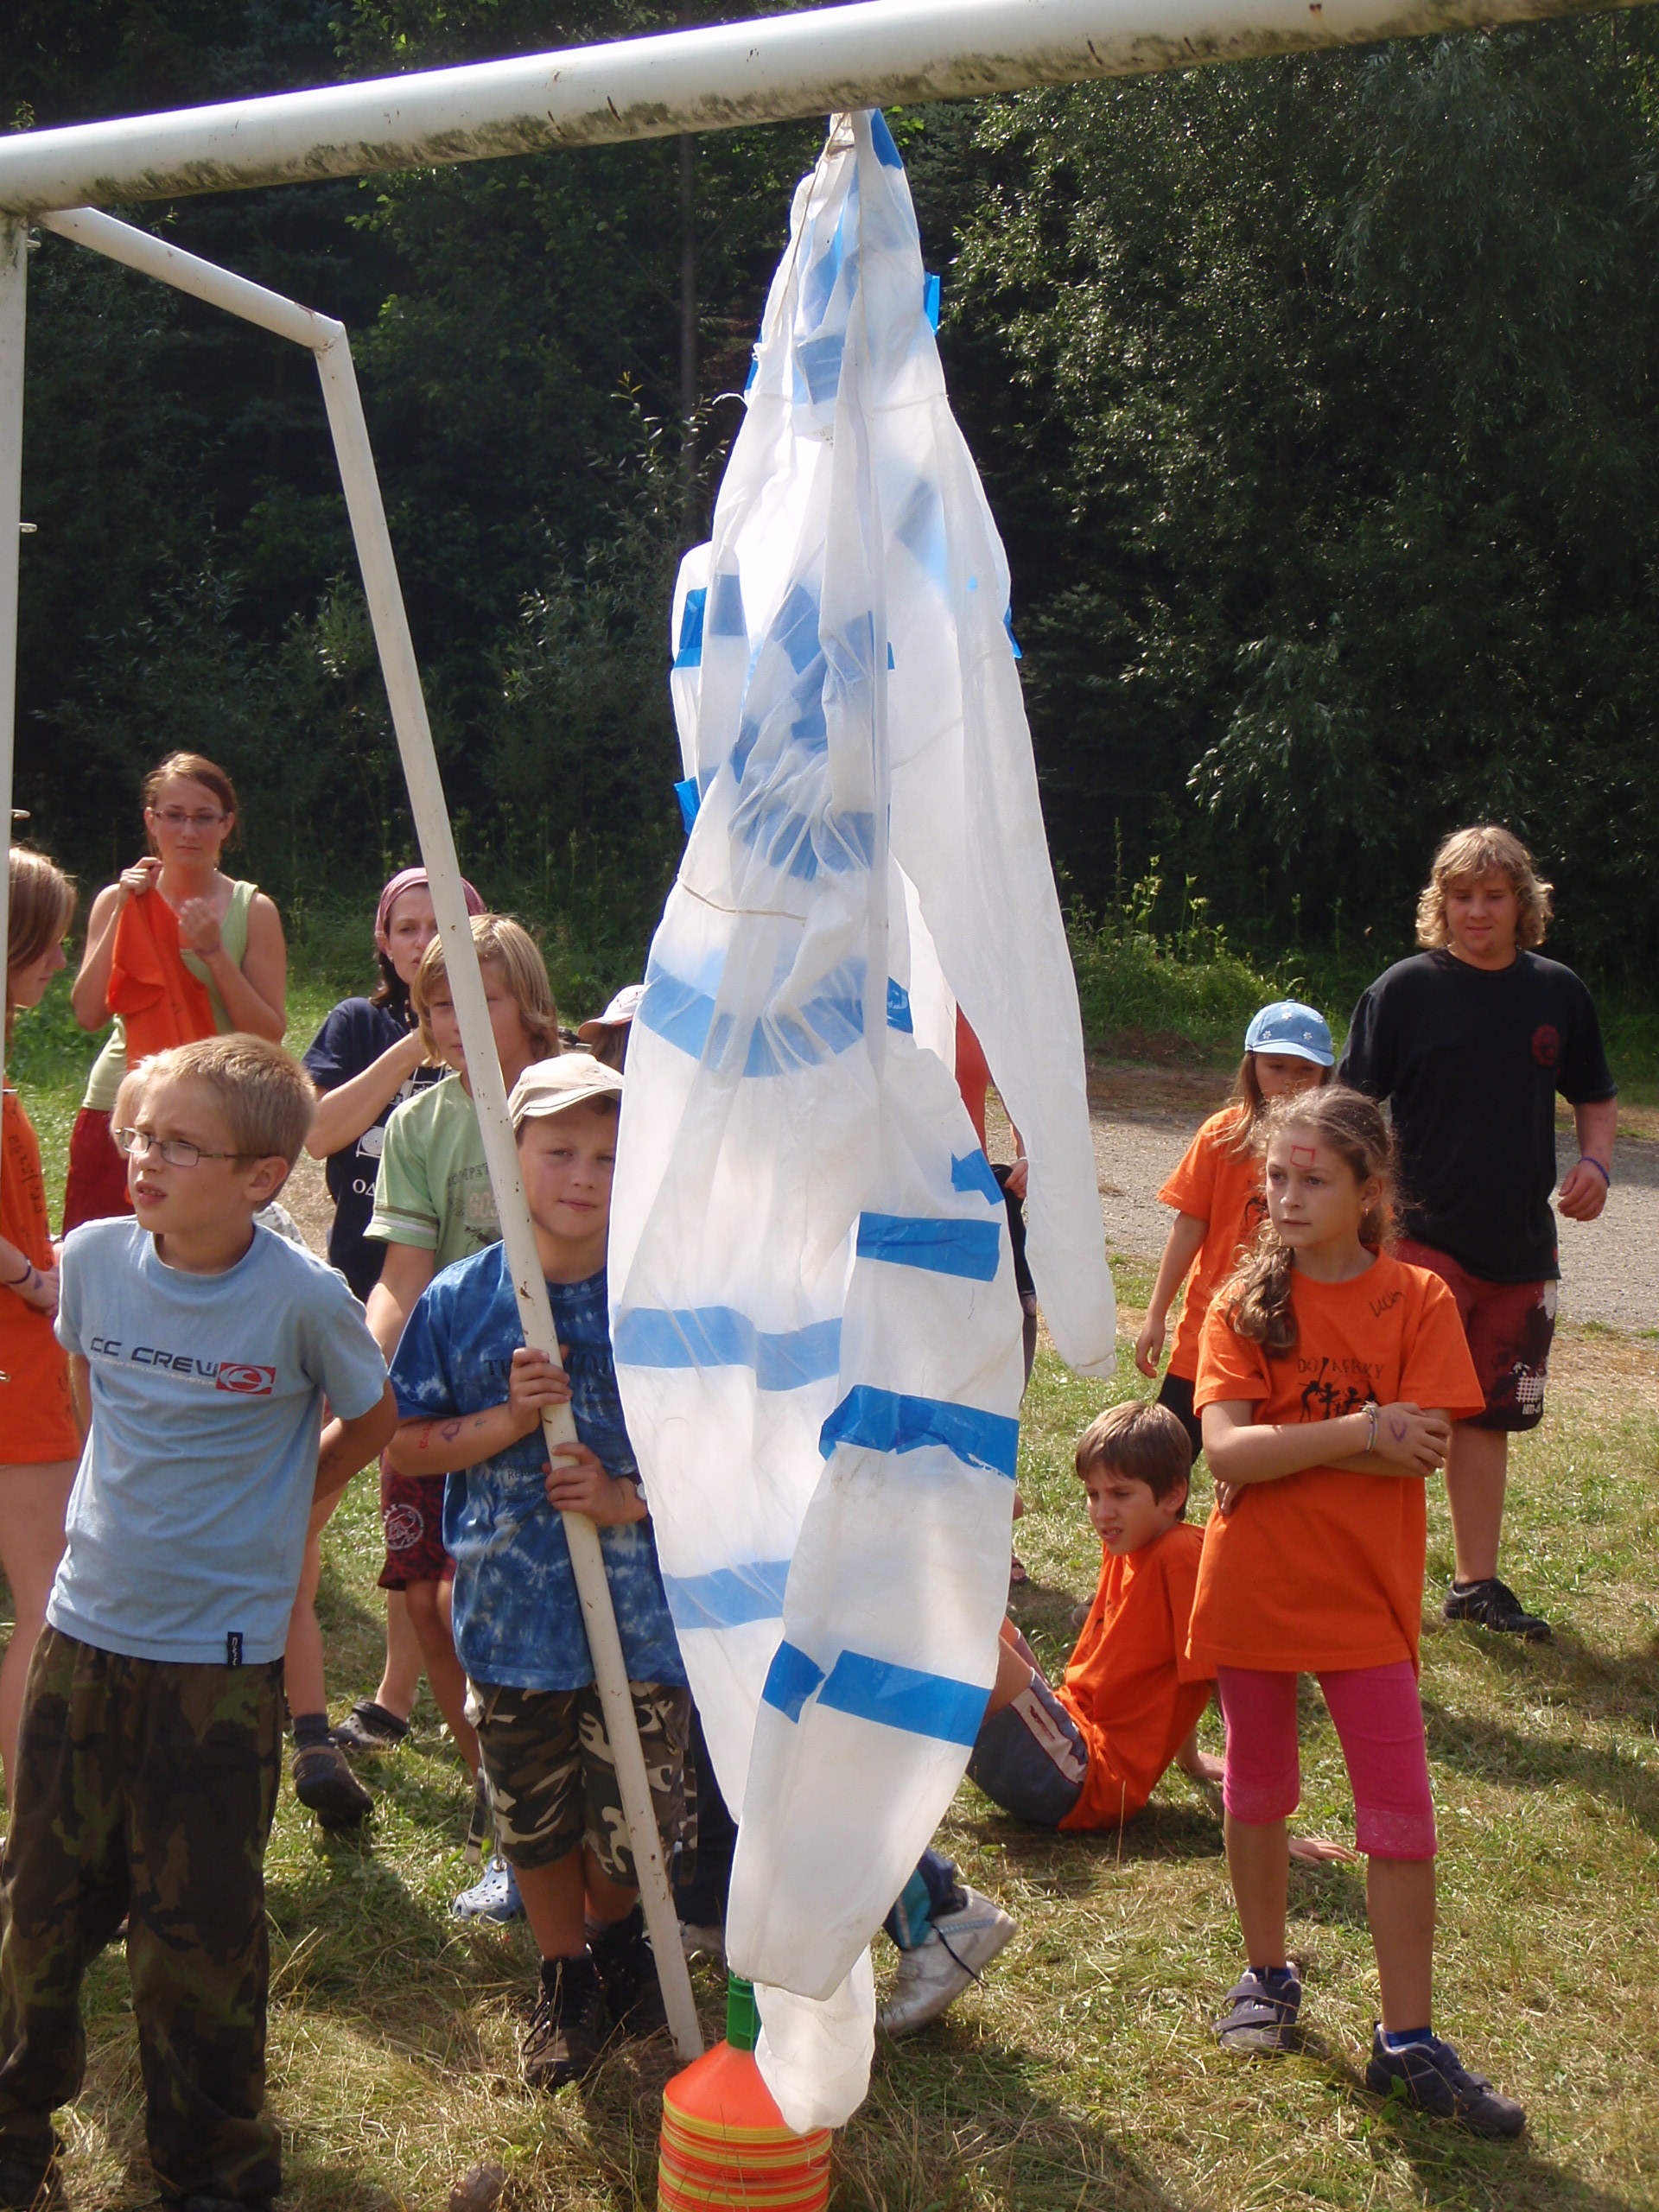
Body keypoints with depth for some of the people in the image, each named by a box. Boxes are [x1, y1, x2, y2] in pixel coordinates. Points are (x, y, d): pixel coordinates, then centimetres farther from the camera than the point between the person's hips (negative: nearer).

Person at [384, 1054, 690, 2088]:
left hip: (640, 1612, -1)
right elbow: (407, 1446, 1)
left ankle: (617, 1935, 41)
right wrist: (508, 1421, -15)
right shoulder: (460, 1300, -3)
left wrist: (628, 1498, -19)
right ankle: (566, 1979, 40)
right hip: (511, 1616, 2)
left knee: (630, 1821, 8)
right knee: (535, 1817, 15)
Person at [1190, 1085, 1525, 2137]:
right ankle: (1269, 1976, 36)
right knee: (1258, 1791, 16)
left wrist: (1284, 1440, -18)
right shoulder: (1244, 1302, -4)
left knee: (1402, 1814, 1)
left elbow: (1419, 1453, -17)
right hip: (1253, 1588, 1)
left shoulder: (1420, 1301, -6)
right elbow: (1224, 1450, -17)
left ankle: (1408, 2041, 12)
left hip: (1365, 1593, -1)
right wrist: (1355, 1432, -22)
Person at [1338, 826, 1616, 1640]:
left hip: (1520, 1244, 4)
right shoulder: (1406, 989, -5)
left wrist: (1595, 1162, -2)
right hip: (1424, 1236, -4)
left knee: (1487, 1415, 13)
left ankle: (1476, 1580, 24)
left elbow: (1597, 1099, 17)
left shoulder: (1558, 993, 6)